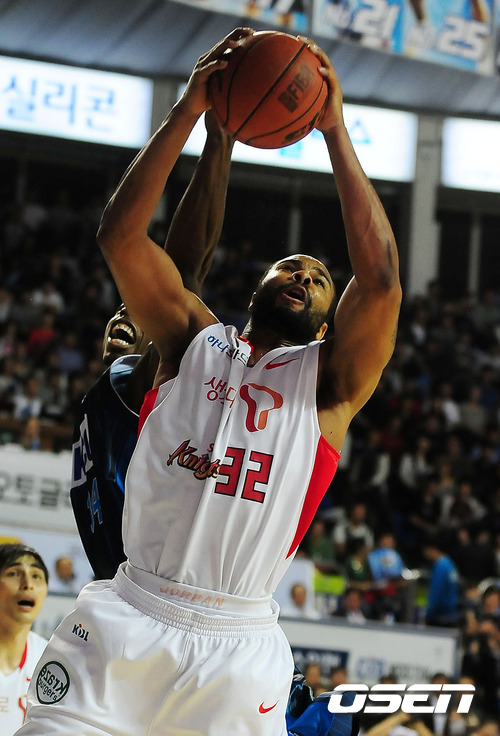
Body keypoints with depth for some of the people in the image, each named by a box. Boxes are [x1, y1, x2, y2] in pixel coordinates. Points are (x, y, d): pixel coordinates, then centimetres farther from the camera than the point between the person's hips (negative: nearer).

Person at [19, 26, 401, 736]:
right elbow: (119, 234, 2)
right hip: (127, 621, 1)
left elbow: (380, 275, -7)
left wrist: (335, 130, -4)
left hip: (239, 650, -1)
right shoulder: (194, 341, 14)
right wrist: (190, 108, -3)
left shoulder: (329, 379, 9)